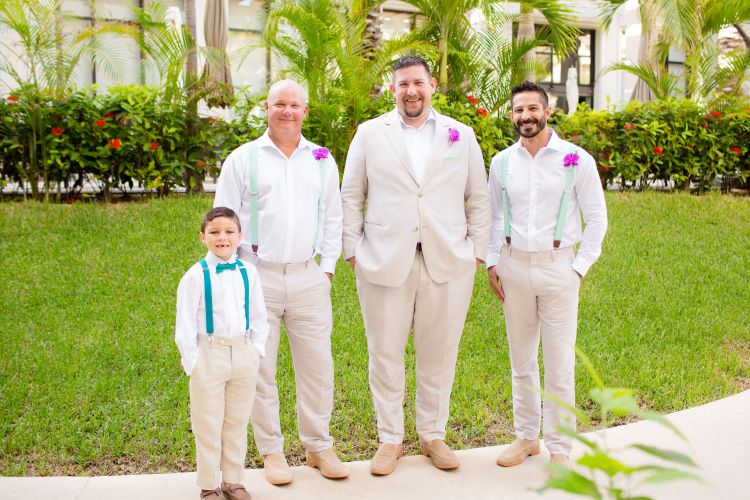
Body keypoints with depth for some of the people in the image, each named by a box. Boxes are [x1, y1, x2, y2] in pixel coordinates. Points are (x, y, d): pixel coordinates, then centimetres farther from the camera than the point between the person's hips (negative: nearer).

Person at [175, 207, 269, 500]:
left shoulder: (248, 272, 1)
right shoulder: (196, 276, -8)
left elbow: (259, 316, 9)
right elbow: (185, 324, -6)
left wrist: (257, 351, 2)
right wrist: (192, 361, -10)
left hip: (244, 355, 3)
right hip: (209, 355, -3)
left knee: (237, 423, 15)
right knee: (208, 426, 9)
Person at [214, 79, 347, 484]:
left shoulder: (322, 160, 11)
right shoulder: (242, 159, 3)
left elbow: (333, 218, 15)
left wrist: (328, 266, 9)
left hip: (308, 278, 2)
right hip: (257, 277, -2)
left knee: (317, 365, 5)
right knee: (260, 369, 5)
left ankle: (318, 445, 22)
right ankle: (271, 451, 20)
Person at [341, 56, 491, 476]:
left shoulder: (462, 136, 9)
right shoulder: (370, 133, 7)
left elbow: (478, 200, 11)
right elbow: (351, 198, 7)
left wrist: (477, 253, 4)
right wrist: (353, 251, 0)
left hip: (448, 264, 1)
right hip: (385, 262, 0)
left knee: (439, 355, 8)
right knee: (386, 355, 6)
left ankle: (434, 436, 26)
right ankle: (390, 439, 21)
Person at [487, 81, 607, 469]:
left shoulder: (576, 160, -4)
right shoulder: (502, 162, 5)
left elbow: (596, 218, 0)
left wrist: (580, 267, -5)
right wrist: (492, 263, 5)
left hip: (558, 267, -3)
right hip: (513, 266, 3)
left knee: (560, 364, 1)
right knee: (521, 360, 12)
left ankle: (559, 447, 16)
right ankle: (526, 436, 28)